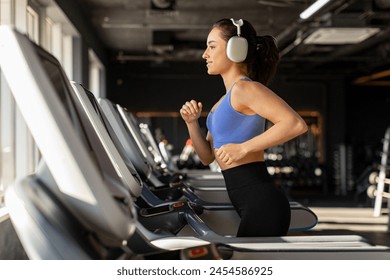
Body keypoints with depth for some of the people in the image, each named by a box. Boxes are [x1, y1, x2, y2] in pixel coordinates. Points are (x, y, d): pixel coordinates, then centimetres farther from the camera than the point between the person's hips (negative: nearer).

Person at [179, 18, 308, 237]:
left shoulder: (244, 88, -11)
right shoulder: (228, 97, 18)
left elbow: (296, 124, -25)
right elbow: (208, 157, 18)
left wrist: (244, 148, -24)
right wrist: (192, 123, 3)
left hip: (261, 202, -10)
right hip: (253, 203, 10)